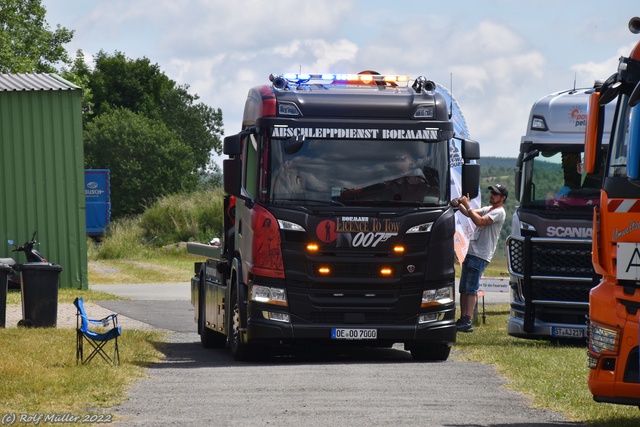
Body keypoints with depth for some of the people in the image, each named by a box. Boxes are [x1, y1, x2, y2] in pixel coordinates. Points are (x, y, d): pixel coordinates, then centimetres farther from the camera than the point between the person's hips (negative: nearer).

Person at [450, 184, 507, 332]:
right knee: (463, 289, 6)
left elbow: (479, 221, -19)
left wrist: (467, 205, -18)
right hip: (471, 253, 9)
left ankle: (468, 322, -17)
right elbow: (469, 214, 14)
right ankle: (463, 319, 8)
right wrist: (459, 204, -4)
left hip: (481, 256, -9)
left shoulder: (499, 212, -7)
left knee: (471, 289, -14)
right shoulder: (487, 209, 23)